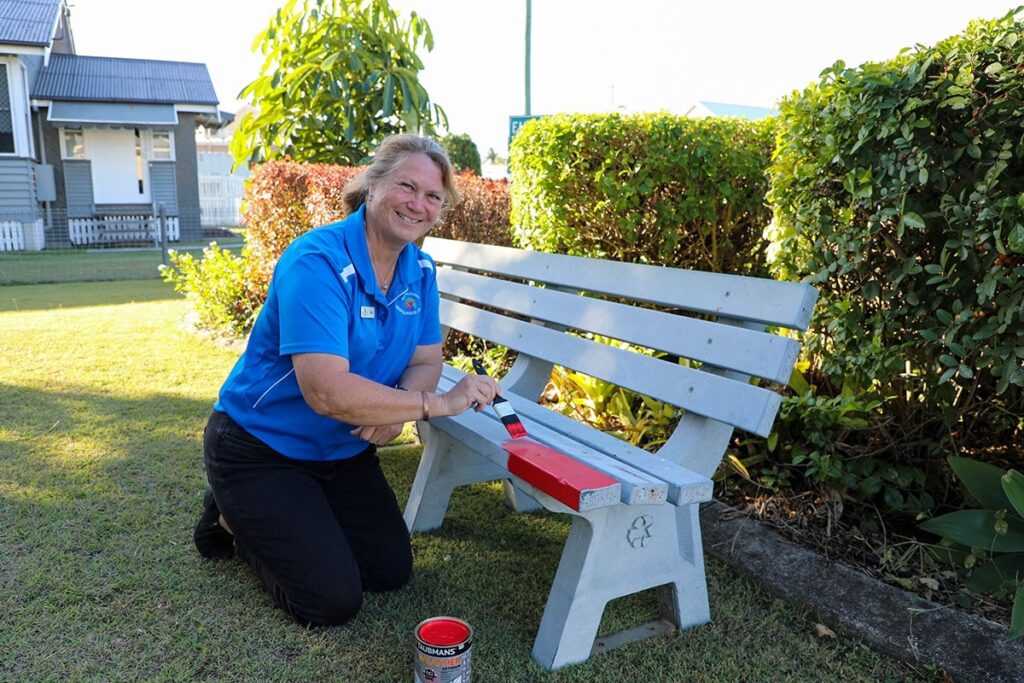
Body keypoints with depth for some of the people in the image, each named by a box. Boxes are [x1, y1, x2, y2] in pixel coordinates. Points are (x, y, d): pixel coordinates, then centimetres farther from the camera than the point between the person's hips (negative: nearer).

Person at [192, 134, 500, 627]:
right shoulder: (317, 262, -29)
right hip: (260, 449, -7)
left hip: (343, 450, 7)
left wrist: (396, 408, -23)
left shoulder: (420, 271, -4)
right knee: (332, 602, -7)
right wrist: (438, 403, -34)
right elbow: (327, 391, -37)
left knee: (392, 571, 9)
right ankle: (235, 520, 17)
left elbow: (426, 360, 0)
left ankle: (292, 522, 29)